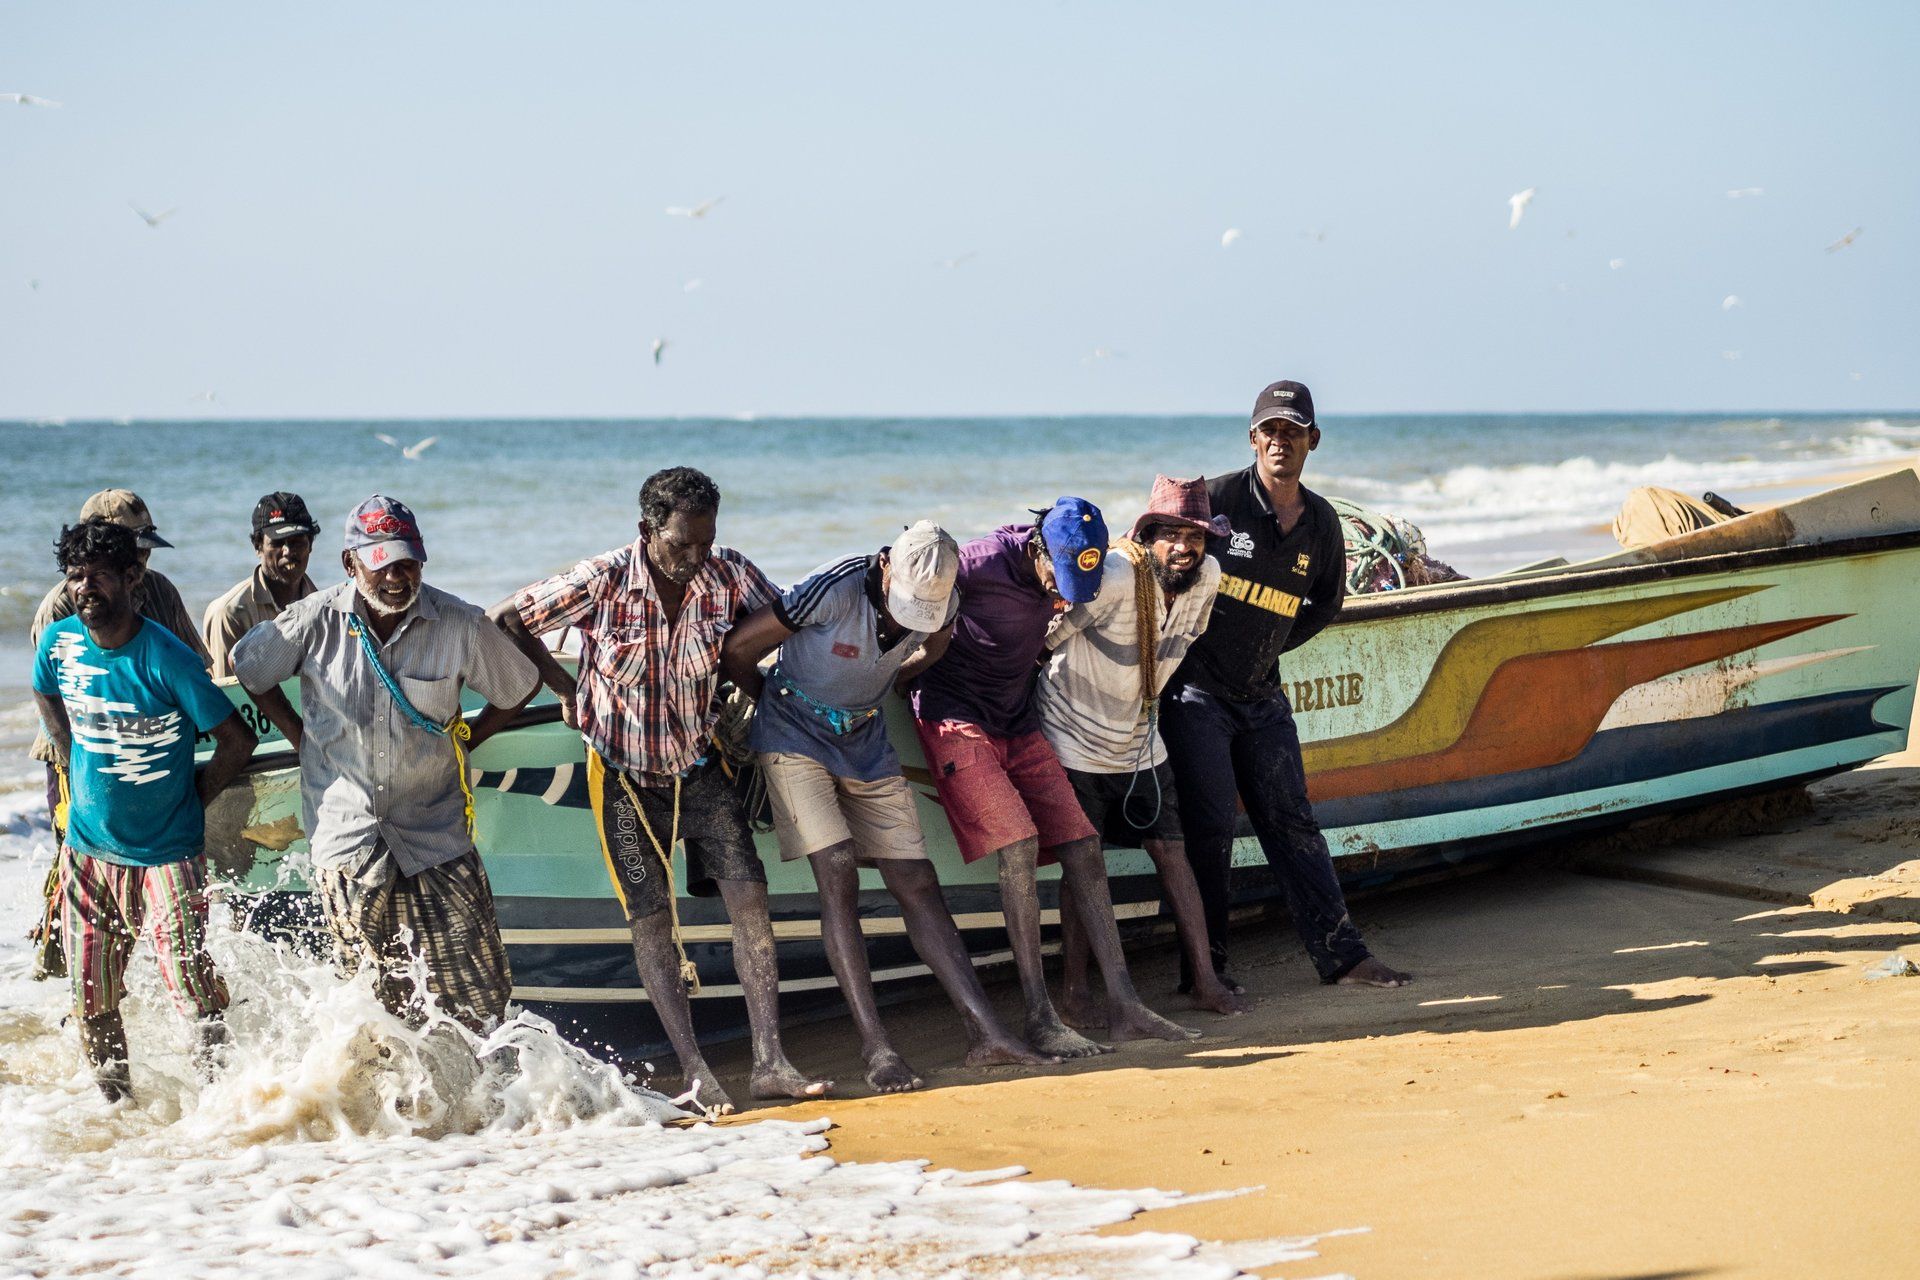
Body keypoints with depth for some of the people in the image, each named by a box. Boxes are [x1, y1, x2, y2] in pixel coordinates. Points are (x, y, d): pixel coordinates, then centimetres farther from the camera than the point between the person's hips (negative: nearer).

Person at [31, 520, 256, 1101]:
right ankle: (117, 1104, 25)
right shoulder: (58, 643, -3)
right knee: (91, 998, 8)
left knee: (190, 985, -12)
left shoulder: (167, 658, -18)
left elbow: (237, 741, -12)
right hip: (88, 848, 5)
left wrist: (190, 801, -2)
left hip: (167, 851, -5)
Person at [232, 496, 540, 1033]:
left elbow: (520, 687, 11)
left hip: (434, 832, 0)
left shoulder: (460, 625, -6)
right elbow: (248, 667, 13)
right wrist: (302, 737, 10)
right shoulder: (315, 620, -5)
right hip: (347, 833, 0)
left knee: (480, 997, -5)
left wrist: (463, 741, 7)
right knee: (379, 996, -3)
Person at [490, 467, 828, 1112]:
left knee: (749, 897, -10)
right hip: (625, 774, -2)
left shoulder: (728, 574, -14)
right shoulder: (600, 583, -20)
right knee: (651, 916, -4)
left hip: (699, 764, 2)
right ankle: (695, 1073, 0)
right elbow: (503, 621, -8)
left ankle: (770, 1063, -10)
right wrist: (565, 686, -5)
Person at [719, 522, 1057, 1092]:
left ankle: (986, 1034, -2)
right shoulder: (834, 590, -27)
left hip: (867, 744, 5)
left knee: (918, 884, 0)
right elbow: (736, 650, -16)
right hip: (796, 742, -5)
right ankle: (876, 1048, -17)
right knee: (838, 878, -17)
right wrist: (777, 706, 0)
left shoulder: (943, 604, -11)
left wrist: (872, 691, 5)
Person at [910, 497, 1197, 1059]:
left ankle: (1123, 1005, 2)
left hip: (1018, 723, 7)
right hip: (956, 718, -7)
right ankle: (1040, 1019, -16)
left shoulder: (1066, 567, -3)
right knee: (1018, 846, -19)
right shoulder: (979, 564, -23)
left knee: (1082, 849, -1)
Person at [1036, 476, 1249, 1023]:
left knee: (1171, 851, 3)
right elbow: (1046, 636, -19)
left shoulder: (1207, 575, -7)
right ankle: (1074, 990, 11)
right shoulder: (1115, 576, -28)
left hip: (1141, 741, 5)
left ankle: (1205, 979, 7)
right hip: (1076, 737, -5)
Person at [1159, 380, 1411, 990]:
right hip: (1195, 690, -5)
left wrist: (1271, 643, 11)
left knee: (1291, 823, 8)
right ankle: (1205, 967, 2)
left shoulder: (1321, 523, 4)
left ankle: (1340, 954, 10)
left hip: (1263, 694, 5)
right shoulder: (1217, 497, -11)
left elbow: (1325, 602, 20)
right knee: (1209, 826, -6)